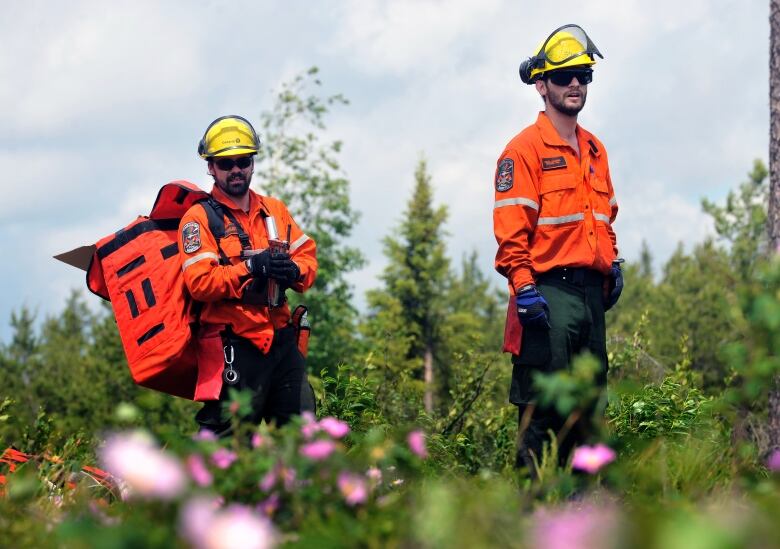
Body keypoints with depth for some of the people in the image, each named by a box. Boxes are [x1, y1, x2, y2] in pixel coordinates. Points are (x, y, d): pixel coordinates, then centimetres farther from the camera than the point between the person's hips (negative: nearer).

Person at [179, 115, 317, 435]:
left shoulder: (274, 210, 17)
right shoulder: (199, 218, -3)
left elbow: (308, 255, 13)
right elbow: (200, 282, -14)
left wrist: (293, 271, -10)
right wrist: (251, 268, -21)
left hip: (281, 339, 6)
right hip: (235, 346, -6)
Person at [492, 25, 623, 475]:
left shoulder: (594, 150, 18)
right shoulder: (526, 148, -5)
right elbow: (511, 228, -12)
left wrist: (614, 263, 13)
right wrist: (523, 286, -20)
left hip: (591, 292, 8)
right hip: (549, 292, -8)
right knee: (542, 405, -8)